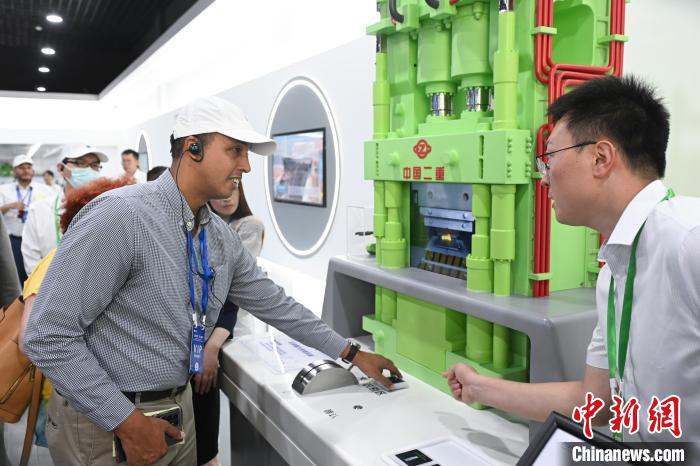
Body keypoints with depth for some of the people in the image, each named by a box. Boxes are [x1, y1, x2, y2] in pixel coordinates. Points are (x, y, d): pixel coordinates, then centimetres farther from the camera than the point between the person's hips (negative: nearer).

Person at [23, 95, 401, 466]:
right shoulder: (119, 217, -23)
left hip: (179, 409, 7)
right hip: (108, 422, -7)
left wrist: (352, 354, 11)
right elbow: (48, 335, -22)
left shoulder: (222, 237, 0)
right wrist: (128, 423, -20)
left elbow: (275, 305, 9)